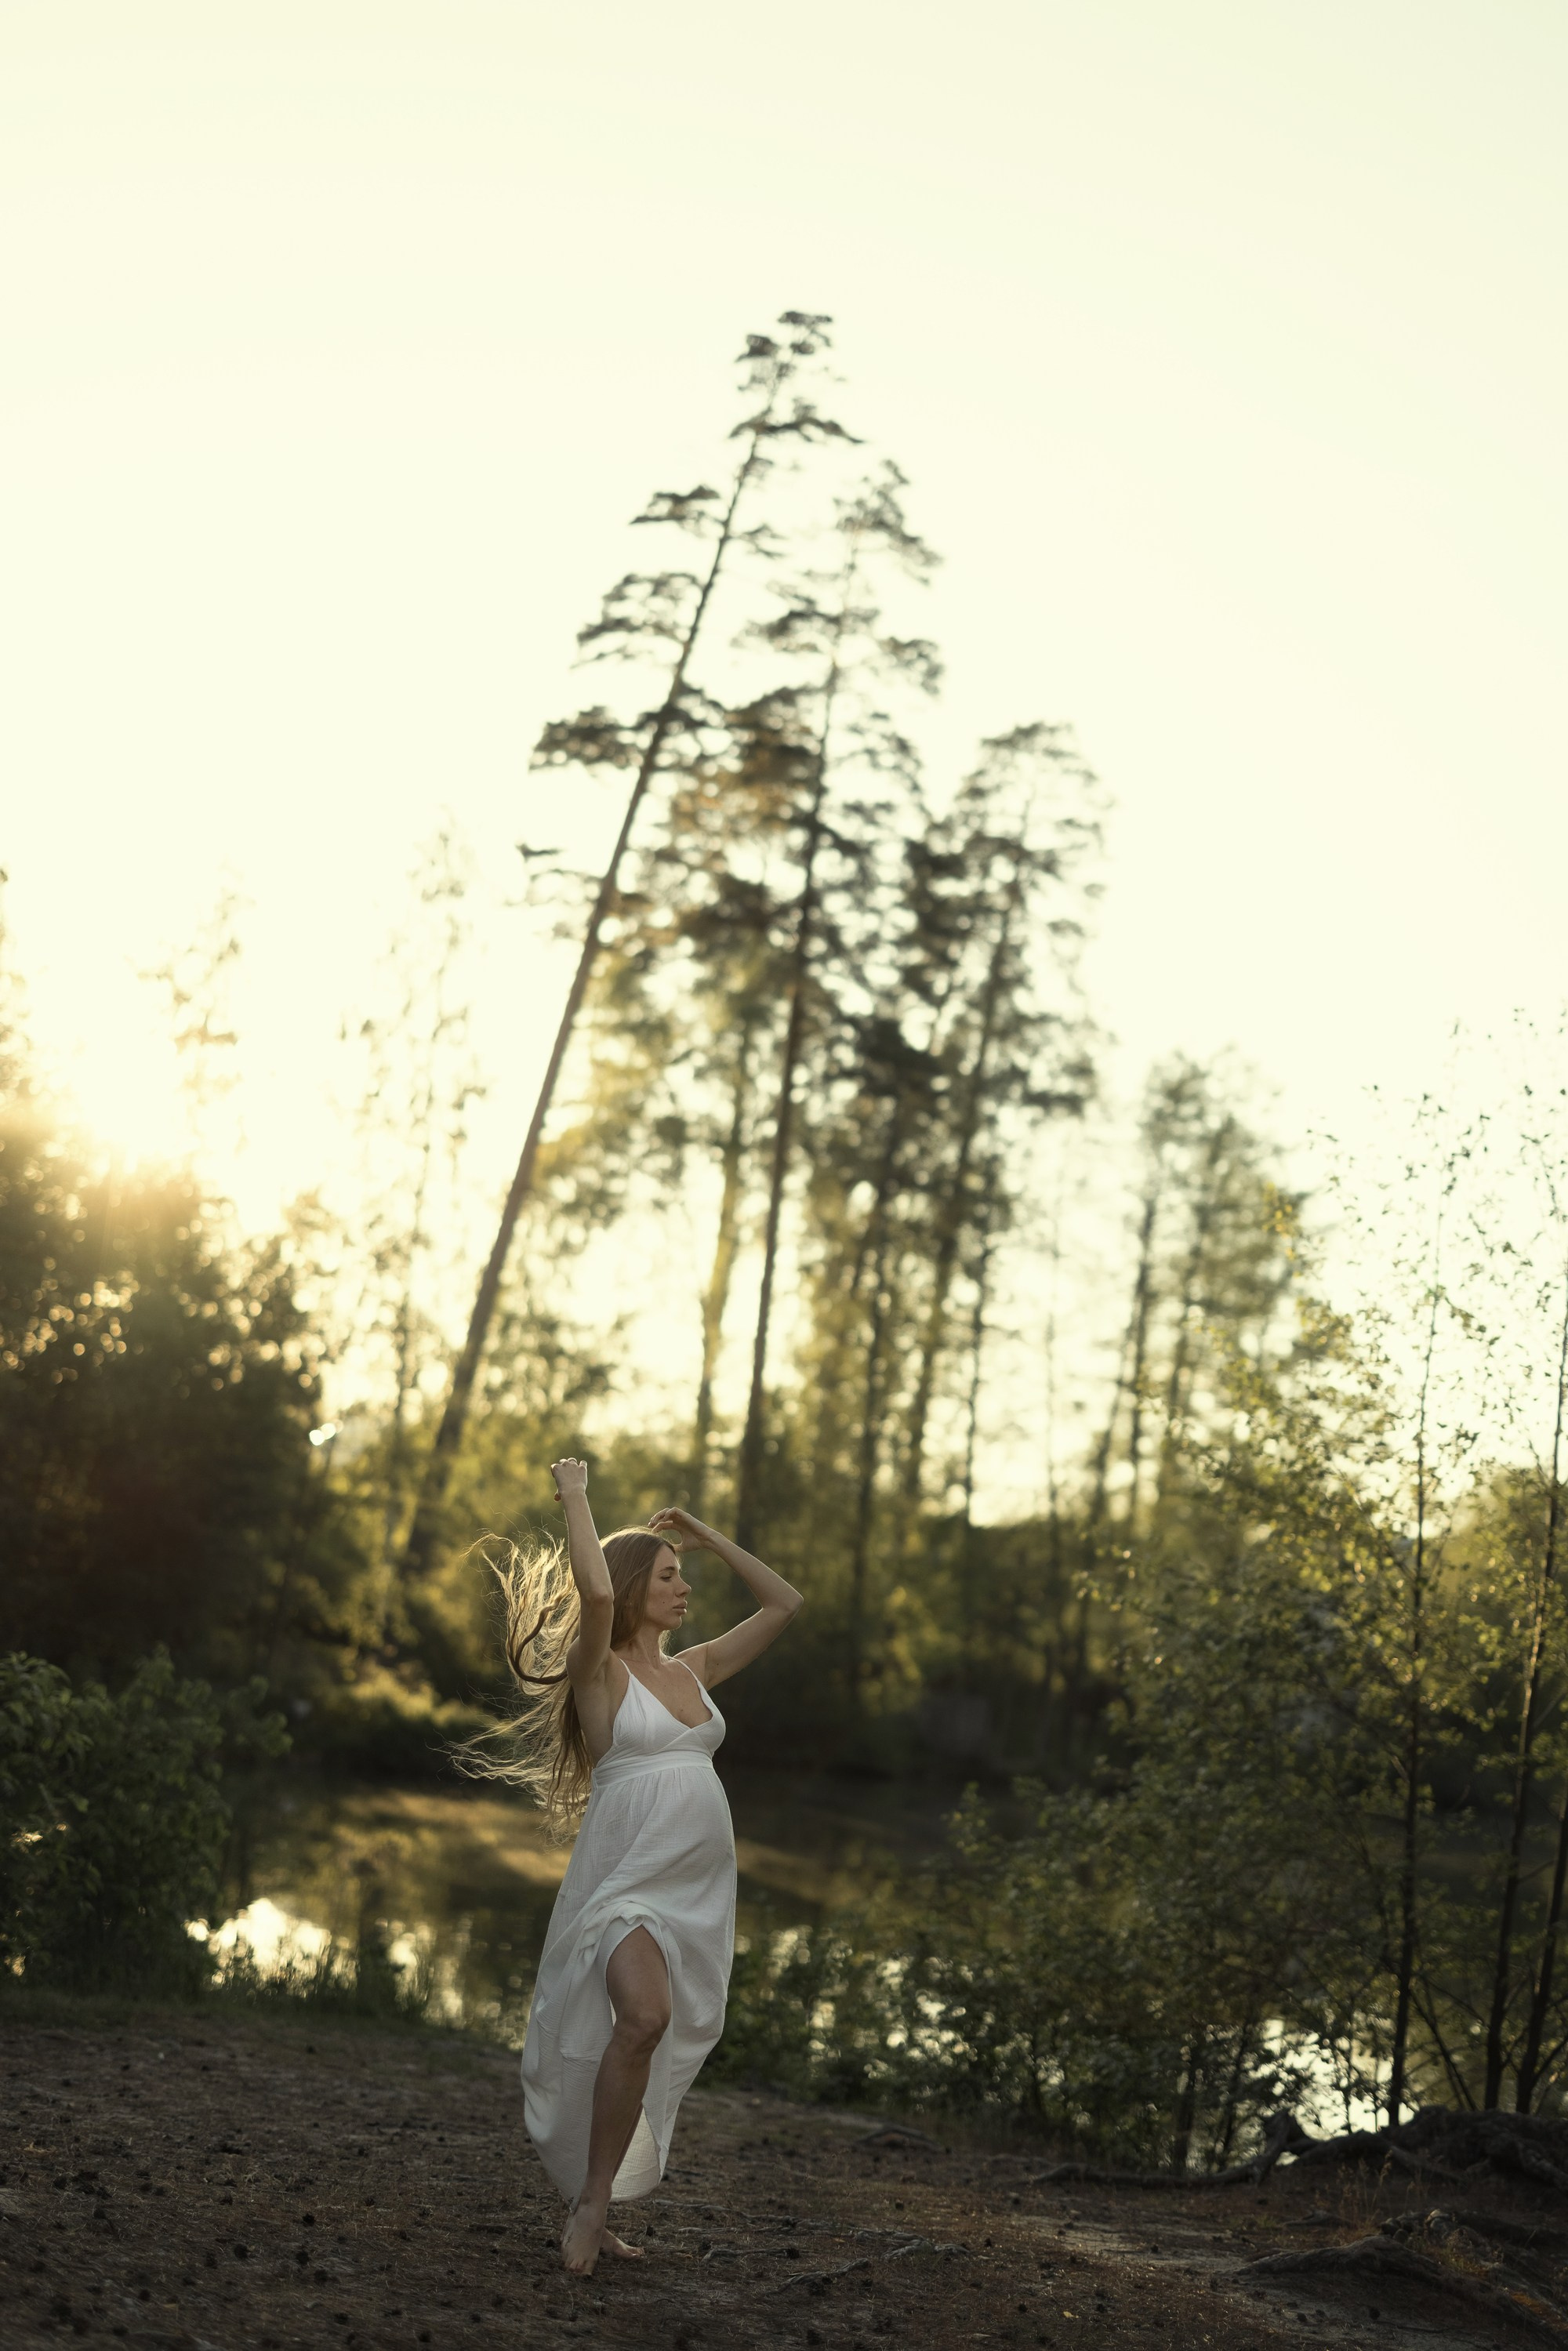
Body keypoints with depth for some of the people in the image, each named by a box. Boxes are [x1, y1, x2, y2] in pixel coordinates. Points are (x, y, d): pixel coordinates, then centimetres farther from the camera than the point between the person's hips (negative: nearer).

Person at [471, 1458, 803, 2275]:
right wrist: (574, 1497, -10)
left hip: (699, 1887, 7)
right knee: (643, 2018, -28)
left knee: (660, 2047, 7)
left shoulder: (694, 1670, 16)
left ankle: (591, 2206, 19)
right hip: (627, 1873, -7)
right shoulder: (602, 1672, -2)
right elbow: (596, 1590, -22)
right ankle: (590, 2204, -17)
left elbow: (782, 1603, 23)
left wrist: (707, 1535, 20)